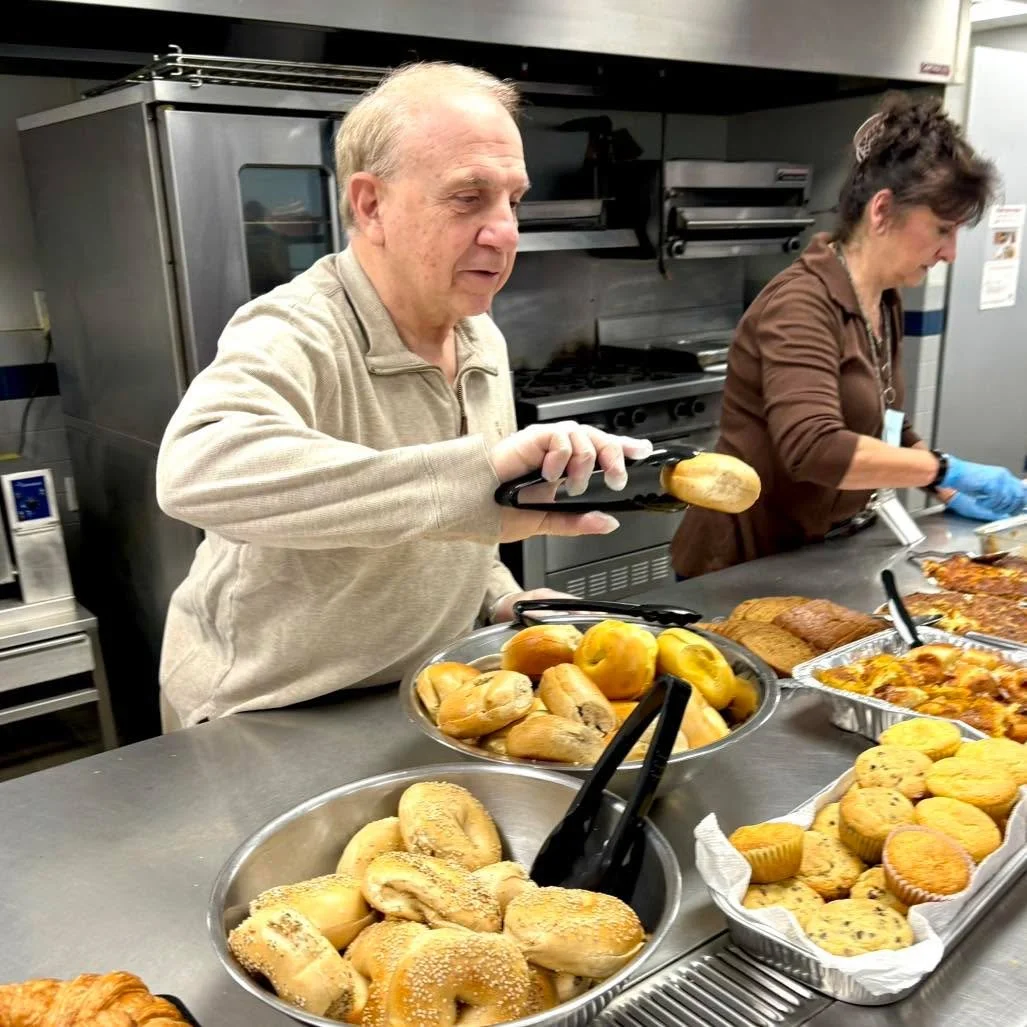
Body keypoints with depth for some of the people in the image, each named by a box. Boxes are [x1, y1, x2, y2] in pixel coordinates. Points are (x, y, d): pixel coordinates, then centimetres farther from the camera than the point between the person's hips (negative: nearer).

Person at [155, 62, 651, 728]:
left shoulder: (485, 341, 2)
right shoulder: (293, 336, -23)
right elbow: (196, 469, -45)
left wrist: (500, 598, -1)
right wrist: (464, 487, -50)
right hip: (269, 723, -6)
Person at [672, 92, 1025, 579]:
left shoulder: (885, 304, 5)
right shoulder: (802, 303, -22)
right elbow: (815, 450, -36)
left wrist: (951, 492, 9)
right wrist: (948, 469, -27)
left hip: (818, 554, 8)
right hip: (746, 566, -8)